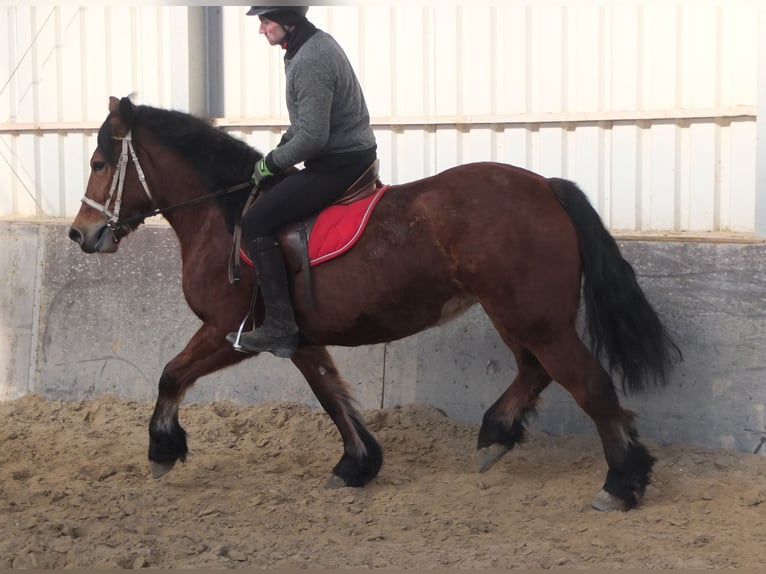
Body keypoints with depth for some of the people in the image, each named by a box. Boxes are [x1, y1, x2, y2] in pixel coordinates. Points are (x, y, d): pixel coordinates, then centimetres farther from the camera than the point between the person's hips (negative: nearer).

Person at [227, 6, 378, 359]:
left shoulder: (310, 63, -22)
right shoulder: (316, 43, 11)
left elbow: (312, 138, -26)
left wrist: (271, 163, -12)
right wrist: (282, 146, 11)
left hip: (337, 166, -11)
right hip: (354, 156, 11)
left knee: (256, 223, -14)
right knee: (271, 202, 23)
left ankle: (280, 328, -15)